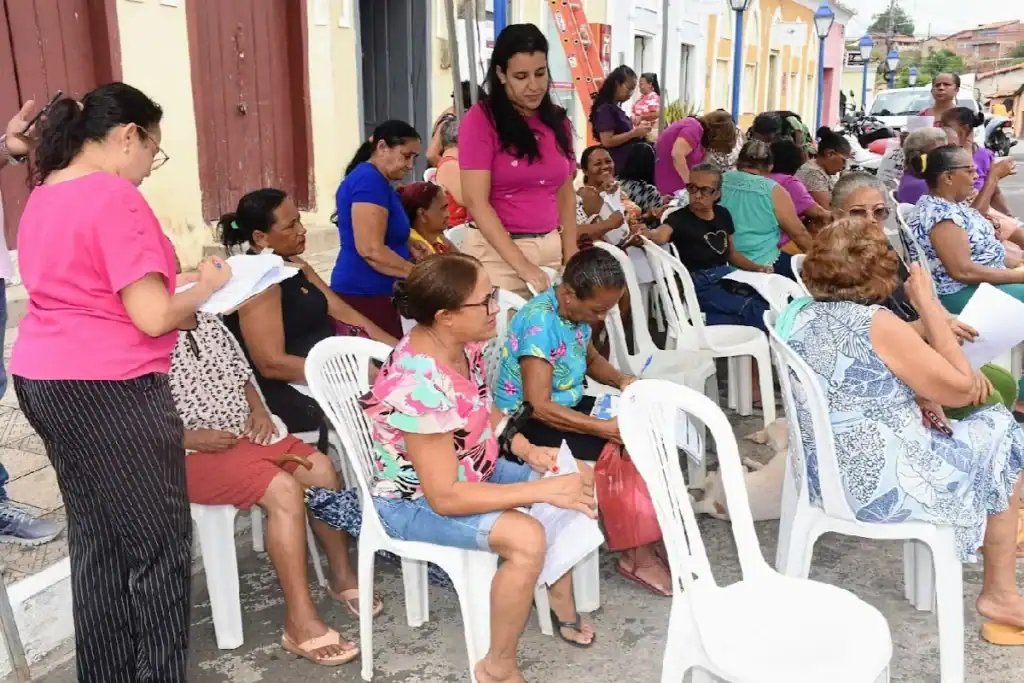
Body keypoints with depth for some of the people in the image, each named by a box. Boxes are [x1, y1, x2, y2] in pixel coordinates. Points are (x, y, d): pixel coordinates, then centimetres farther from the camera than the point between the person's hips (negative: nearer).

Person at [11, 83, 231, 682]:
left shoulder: (43, 196, 12)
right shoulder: (115, 197, -16)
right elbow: (152, 317, -20)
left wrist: (180, 288, 15)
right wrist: (204, 287, -3)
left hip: (43, 381, 10)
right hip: (108, 390, -10)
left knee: (97, 540, 18)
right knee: (158, 546, 3)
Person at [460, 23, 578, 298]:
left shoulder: (557, 120, 9)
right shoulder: (481, 120, -7)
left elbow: (565, 193, 15)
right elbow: (476, 202, -13)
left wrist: (570, 254, 3)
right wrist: (522, 264, -19)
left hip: (551, 249, 5)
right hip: (498, 252, -5)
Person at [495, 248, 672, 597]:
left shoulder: (576, 311, -1)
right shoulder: (540, 322, -27)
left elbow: (591, 359, 19)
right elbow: (539, 407, -30)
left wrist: (620, 380, -3)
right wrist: (607, 428, -30)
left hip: (565, 407, 9)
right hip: (527, 423, -9)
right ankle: (638, 553, -4)